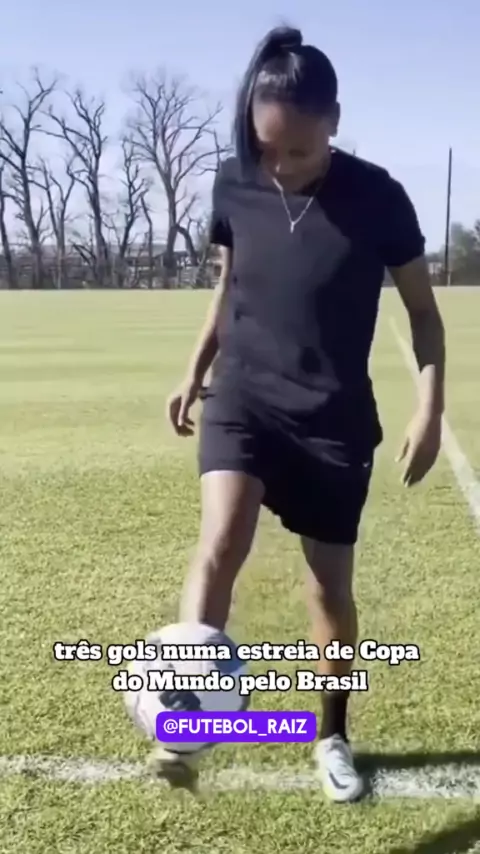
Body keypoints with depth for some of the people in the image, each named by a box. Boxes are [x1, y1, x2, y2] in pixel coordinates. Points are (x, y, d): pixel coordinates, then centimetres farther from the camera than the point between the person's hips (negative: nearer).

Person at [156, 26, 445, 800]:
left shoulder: (375, 196, -10)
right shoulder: (233, 186, -3)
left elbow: (423, 309, -1)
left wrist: (430, 410, -9)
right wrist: (195, 371, 15)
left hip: (335, 420, -1)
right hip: (242, 398, 2)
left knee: (331, 585, 8)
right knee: (220, 544, -24)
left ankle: (331, 736, 28)